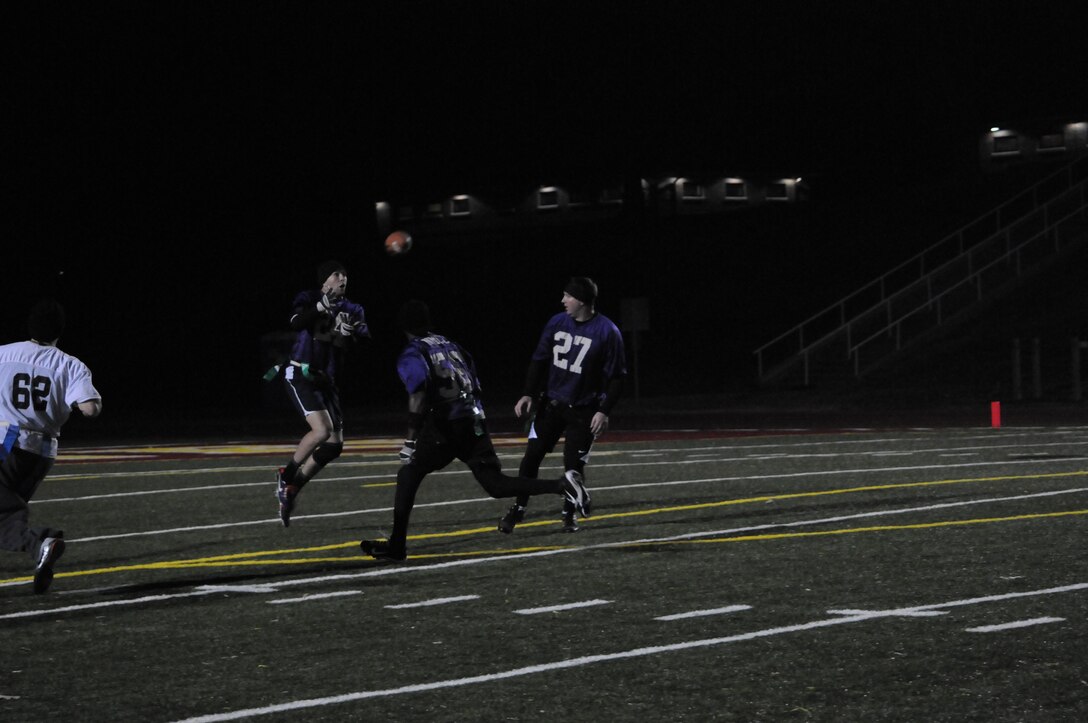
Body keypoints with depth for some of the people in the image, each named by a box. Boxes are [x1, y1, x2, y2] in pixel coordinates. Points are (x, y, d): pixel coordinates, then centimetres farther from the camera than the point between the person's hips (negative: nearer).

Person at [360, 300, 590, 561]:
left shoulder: (412, 356, -1)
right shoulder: (451, 346, 20)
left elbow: (419, 398, -17)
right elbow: (476, 387, 21)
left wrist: (410, 441, -18)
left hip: (446, 427, -6)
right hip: (475, 422, 6)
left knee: (409, 474, 9)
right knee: (496, 484, 8)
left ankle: (397, 544, 7)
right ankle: (562, 485, -9)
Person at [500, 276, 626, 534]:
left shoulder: (607, 332, -14)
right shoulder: (557, 322, 0)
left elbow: (616, 377, -10)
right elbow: (539, 361, 8)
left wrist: (604, 411, -16)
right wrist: (528, 394, 0)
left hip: (583, 412, -4)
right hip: (551, 404, 4)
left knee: (574, 463, -2)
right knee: (532, 453, -1)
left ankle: (569, 515, 19)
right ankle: (518, 508, 13)